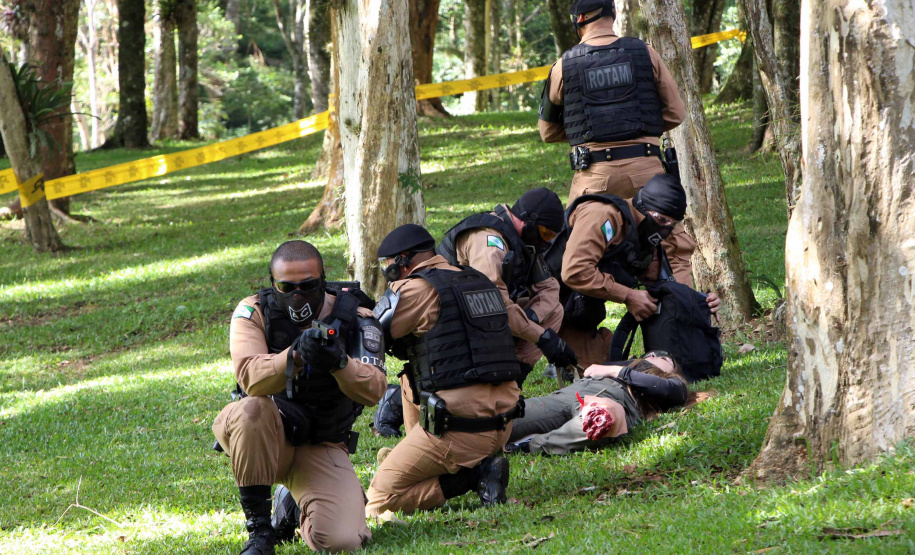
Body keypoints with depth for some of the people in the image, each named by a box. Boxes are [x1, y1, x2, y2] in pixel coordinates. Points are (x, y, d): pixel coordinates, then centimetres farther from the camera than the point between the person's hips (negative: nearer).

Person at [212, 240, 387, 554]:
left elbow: (374, 391, -19)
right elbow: (250, 378, -27)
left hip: (321, 447, 1)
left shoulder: (355, 321, -6)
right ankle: (258, 526, -20)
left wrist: (340, 363, -39)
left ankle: (296, 504, 18)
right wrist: (295, 356, -45)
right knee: (251, 411, -37)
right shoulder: (254, 313, -9)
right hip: (266, 436, -1)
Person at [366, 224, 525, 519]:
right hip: (504, 423, 8)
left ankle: (476, 474, -8)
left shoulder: (416, 289, -9)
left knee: (379, 498, 2)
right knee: (412, 378, 32)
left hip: (461, 426, -8)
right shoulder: (479, 281, 16)